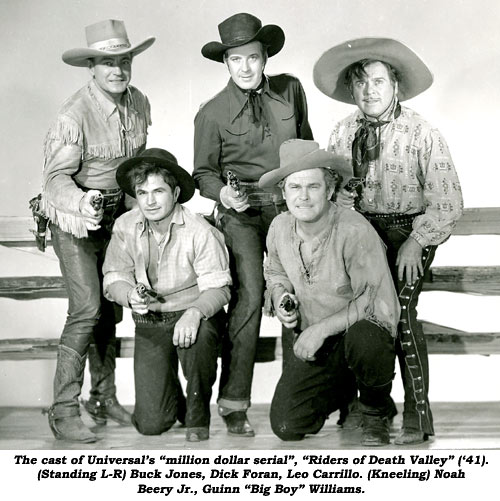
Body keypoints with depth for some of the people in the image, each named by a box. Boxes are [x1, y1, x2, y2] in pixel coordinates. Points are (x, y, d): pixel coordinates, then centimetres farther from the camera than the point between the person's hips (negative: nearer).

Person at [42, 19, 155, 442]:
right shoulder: (75, 115, -23)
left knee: (110, 309, 11)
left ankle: (104, 398, 25)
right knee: (87, 309, -15)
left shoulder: (139, 104, -2)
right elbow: (56, 175, -25)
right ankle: (64, 411, -7)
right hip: (74, 219, -6)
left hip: (115, 214, 6)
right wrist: (80, 202, -44)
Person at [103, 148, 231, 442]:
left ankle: (198, 416, -11)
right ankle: (170, 393, 33)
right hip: (150, 321, 2)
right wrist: (130, 295, -23)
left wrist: (195, 312, -37)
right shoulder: (125, 227, -4)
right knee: (150, 424, -8)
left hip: (195, 316, -2)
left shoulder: (199, 231, -15)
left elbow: (217, 287, -16)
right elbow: (114, 277, 1)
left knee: (198, 337, -42)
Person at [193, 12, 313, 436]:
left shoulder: (291, 90, 4)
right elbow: (203, 172, 5)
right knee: (249, 294, -17)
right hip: (241, 211, -3)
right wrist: (222, 192, -15)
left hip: (290, 206, 4)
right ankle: (233, 402, -11)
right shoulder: (212, 114, -5)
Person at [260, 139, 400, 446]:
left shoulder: (354, 231, -23)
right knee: (287, 427, -8)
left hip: (358, 330, -5)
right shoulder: (280, 228, -4)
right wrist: (281, 297, -4)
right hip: (307, 341, 5)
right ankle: (341, 386, 25)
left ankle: (376, 411, -7)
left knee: (362, 339, -41)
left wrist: (322, 328, -24)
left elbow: (379, 303, -23)